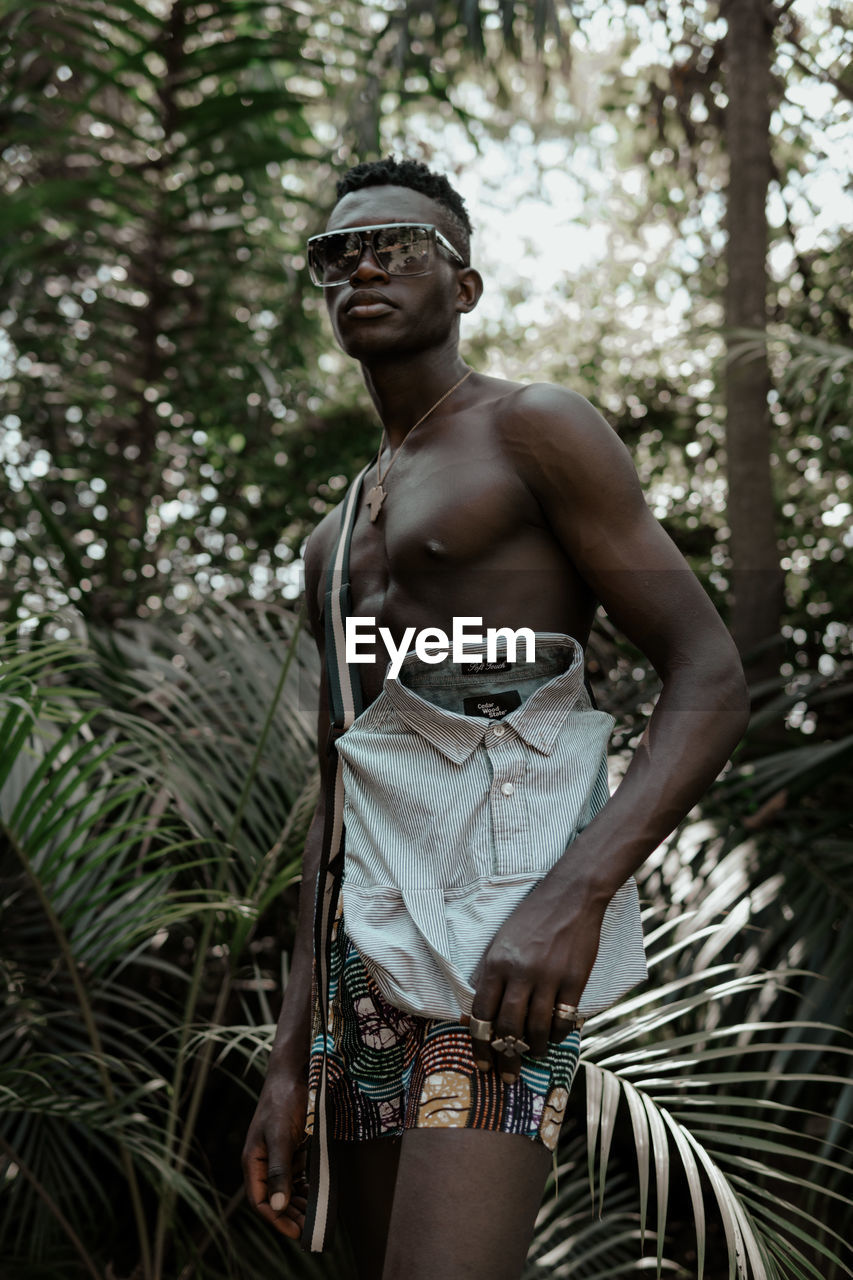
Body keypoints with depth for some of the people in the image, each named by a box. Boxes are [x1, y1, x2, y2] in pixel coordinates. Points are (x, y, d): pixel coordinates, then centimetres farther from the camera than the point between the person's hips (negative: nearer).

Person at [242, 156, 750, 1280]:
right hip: (372, 951, 8)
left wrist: (573, 895, -21)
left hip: (509, 935, -7)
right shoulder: (334, 543, 24)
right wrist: (290, 1059, 14)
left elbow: (713, 682, -7)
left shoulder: (535, 429, 2)